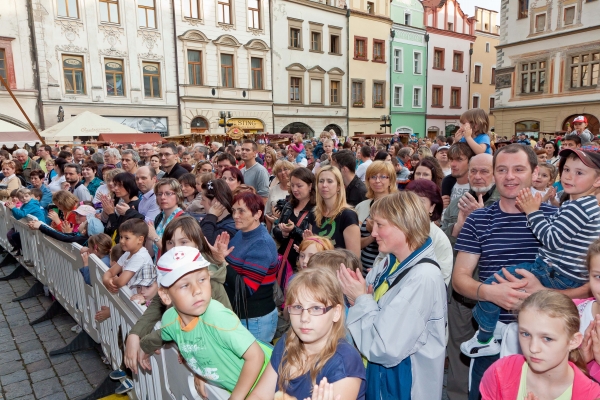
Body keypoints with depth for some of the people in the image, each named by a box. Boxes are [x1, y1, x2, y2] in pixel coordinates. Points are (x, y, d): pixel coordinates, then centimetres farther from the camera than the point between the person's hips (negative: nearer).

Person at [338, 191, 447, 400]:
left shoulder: (424, 277, -26)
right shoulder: (387, 262, -1)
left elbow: (386, 349, -29)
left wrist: (361, 299, -19)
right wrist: (360, 298, -15)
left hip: (403, 383, -7)